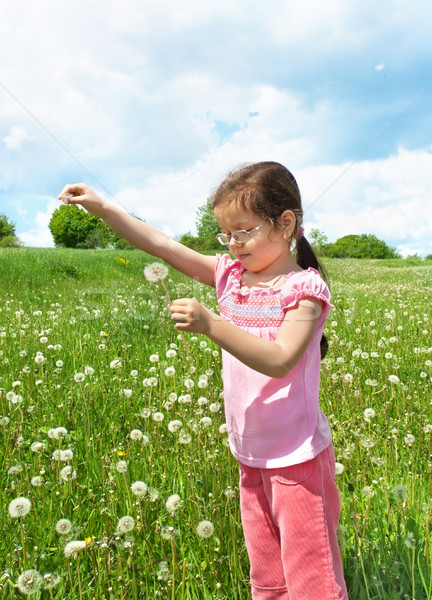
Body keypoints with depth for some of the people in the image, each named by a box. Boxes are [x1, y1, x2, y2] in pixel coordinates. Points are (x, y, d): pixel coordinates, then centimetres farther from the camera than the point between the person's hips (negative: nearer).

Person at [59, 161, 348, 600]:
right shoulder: (231, 274, 2)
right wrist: (102, 208, -4)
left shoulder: (304, 287, -14)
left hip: (297, 457, -6)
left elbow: (279, 360, -27)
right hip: (250, 456, 6)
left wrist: (210, 324, -34)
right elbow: (164, 246, 0)